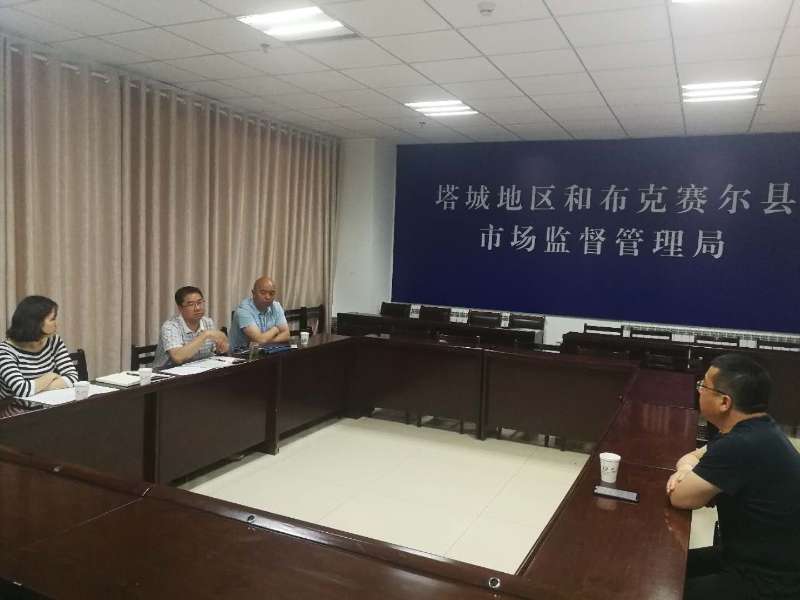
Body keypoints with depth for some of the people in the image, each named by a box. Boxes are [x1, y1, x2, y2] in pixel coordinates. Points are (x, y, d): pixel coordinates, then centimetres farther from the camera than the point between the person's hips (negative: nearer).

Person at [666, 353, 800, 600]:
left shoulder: (742, 446, -31)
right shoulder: (754, 430, 2)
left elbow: (680, 498, -21)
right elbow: (693, 456, 15)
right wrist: (687, 470, -7)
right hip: (756, 558, 9)